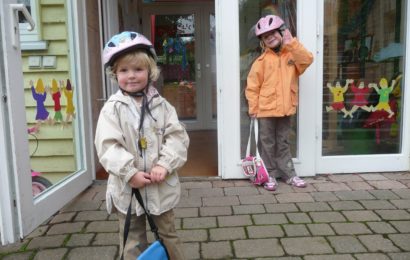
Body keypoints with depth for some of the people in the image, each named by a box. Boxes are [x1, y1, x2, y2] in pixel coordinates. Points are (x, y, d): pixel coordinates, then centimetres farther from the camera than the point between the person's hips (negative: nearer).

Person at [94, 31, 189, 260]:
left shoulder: (161, 105, -1)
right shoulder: (112, 108, -6)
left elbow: (177, 136, -6)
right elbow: (108, 146, -13)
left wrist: (165, 165, -19)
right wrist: (130, 173, -21)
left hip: (161, 186, 1)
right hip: (127, 187, -1)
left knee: (169, 235, 19)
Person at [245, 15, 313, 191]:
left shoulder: (291, 54, 5)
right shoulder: (262, 60, -5)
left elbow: (307, 60, -13)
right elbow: (252, 86, -6)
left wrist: (291, 43, -16)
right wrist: (253, 108, -8)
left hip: (285, 109, 3)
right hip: (266, 110, -3)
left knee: (283, 144, 15)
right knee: (268, 145, 6)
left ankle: (289, 175, 24)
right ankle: (270, 176, 18)